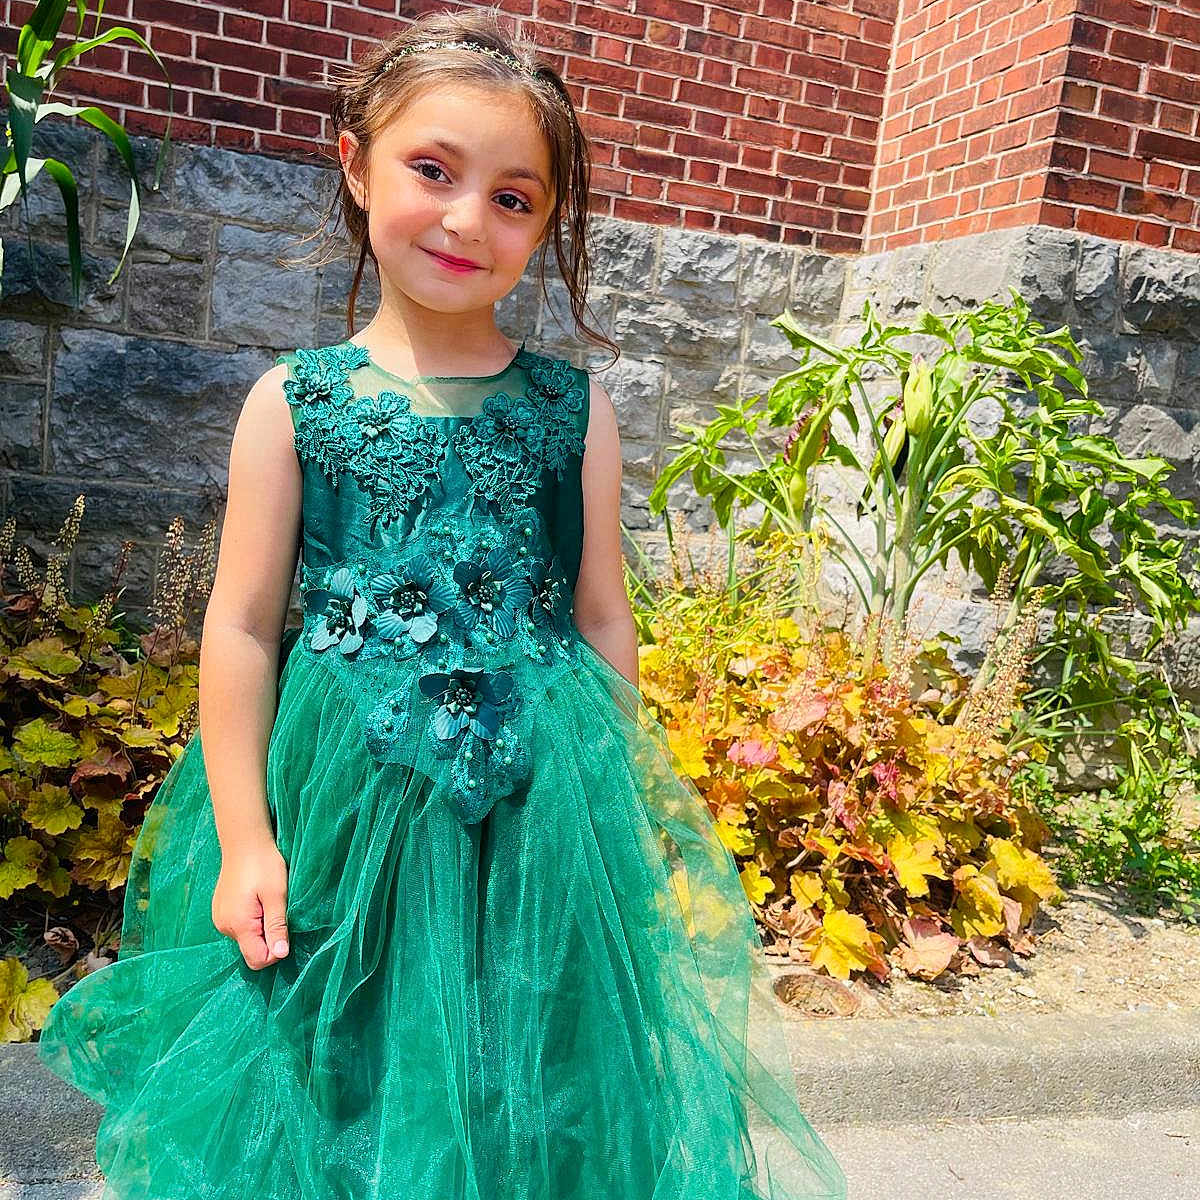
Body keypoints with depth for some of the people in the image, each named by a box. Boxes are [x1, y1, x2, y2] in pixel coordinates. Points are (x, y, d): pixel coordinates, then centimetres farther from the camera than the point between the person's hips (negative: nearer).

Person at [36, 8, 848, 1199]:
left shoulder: (573, 408, 0)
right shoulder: (293, 398, -2)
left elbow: (602, 619, 3)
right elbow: (242, 624, -2)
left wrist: (616, 814, 5)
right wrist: (243, 837, -4)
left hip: (536, 800, 1)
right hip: (339, 799, 0)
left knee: (514, 1103, 14)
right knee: (335, 1091, 15)